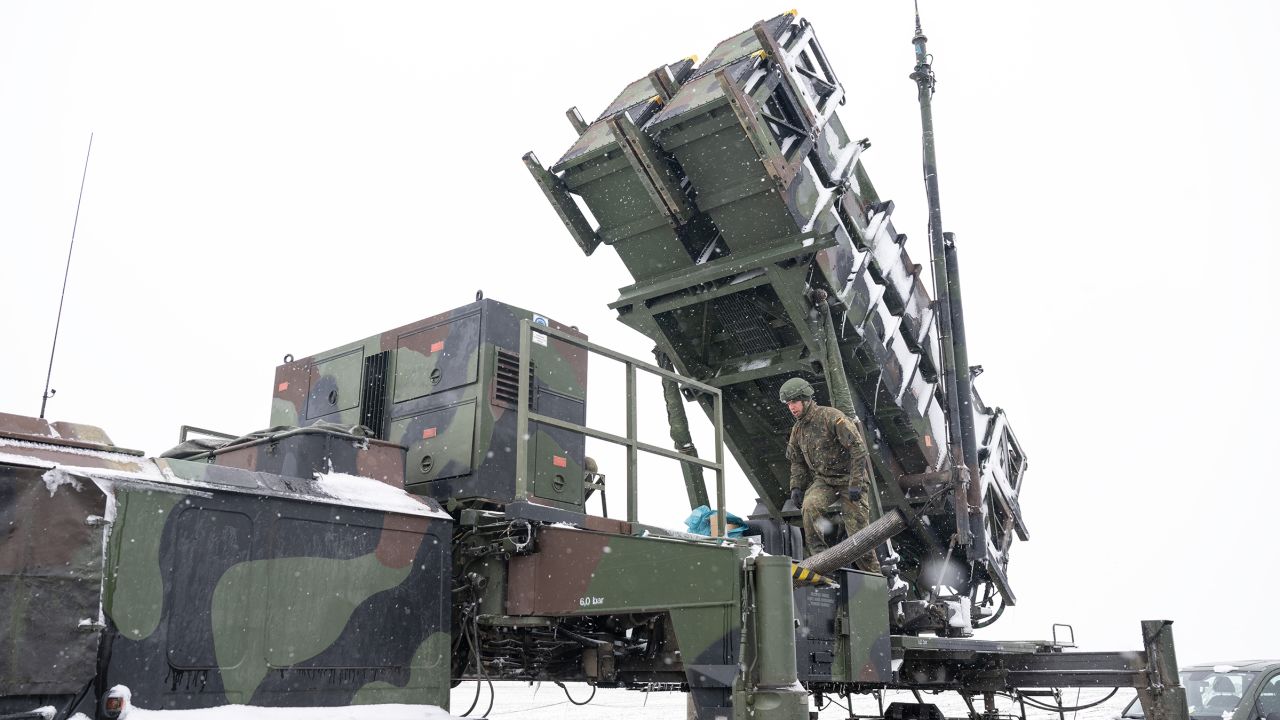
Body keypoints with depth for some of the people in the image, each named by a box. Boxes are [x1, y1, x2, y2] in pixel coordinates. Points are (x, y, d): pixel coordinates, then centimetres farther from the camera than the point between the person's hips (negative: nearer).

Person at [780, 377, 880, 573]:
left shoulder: (831, 417, -17)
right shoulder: (798, 430, 6)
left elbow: (858, 447, -19)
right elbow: (797, 462, 19)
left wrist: (856, 483, -21)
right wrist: (796, 487, 4)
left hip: (848, 480, -5)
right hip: (823, 480, 5)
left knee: (858, 532, -4)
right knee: (809, 506, -27)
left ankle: (873, 575, 14)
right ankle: (818, 554, -16)